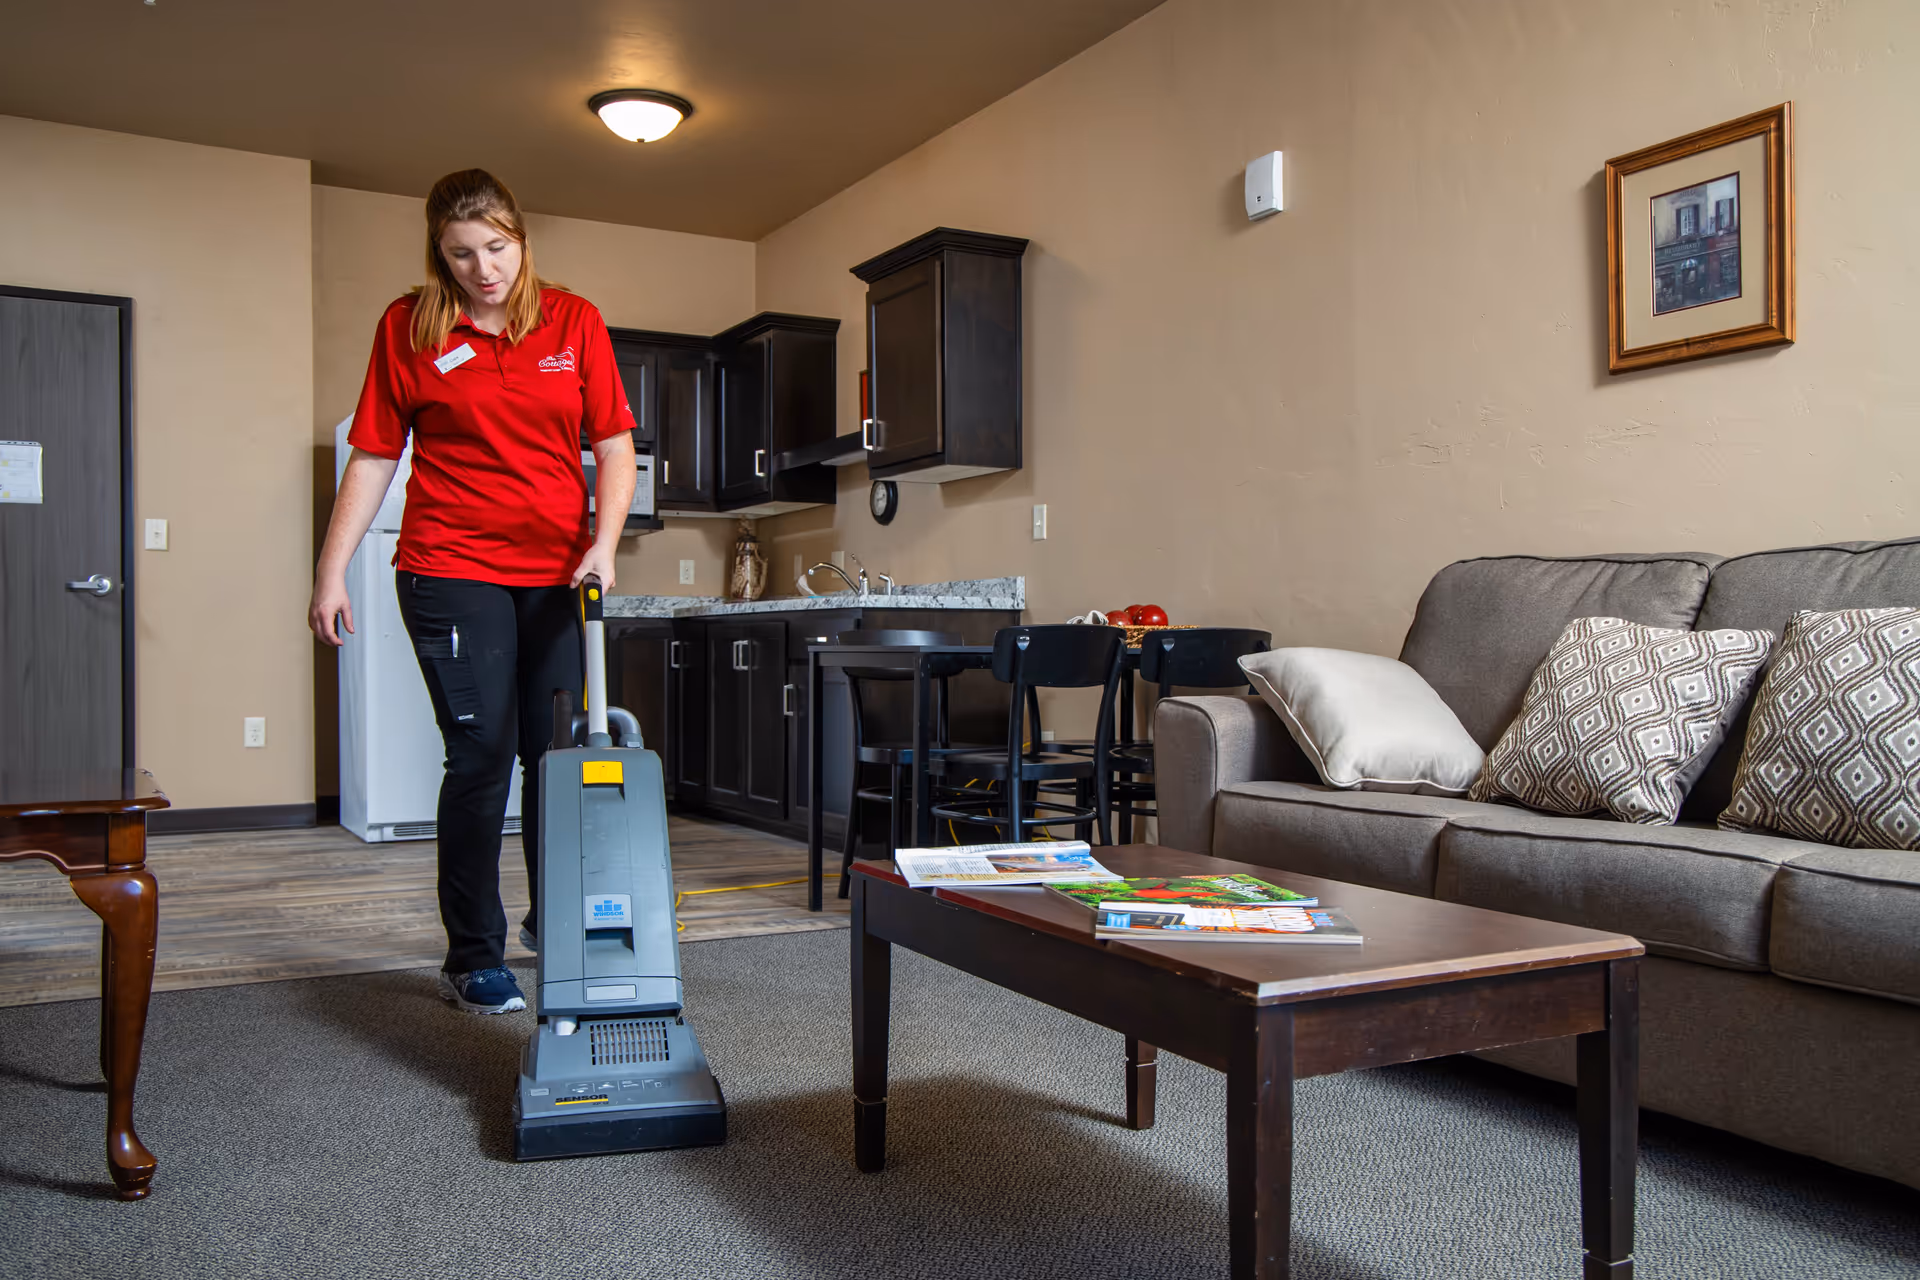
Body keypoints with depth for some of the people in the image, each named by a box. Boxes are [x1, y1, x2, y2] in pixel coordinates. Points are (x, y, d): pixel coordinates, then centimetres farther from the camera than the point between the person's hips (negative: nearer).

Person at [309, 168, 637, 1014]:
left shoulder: (573, 322, 6)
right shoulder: (407, 328, 2)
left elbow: (614, 445, 5)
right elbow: (372, 458, 3)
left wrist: (604, 542, -9)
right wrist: (332, 572, 0)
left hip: (558, 571, 2)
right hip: (453, 571, -2)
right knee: (482, 757, -4)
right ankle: (472, 959, 9)